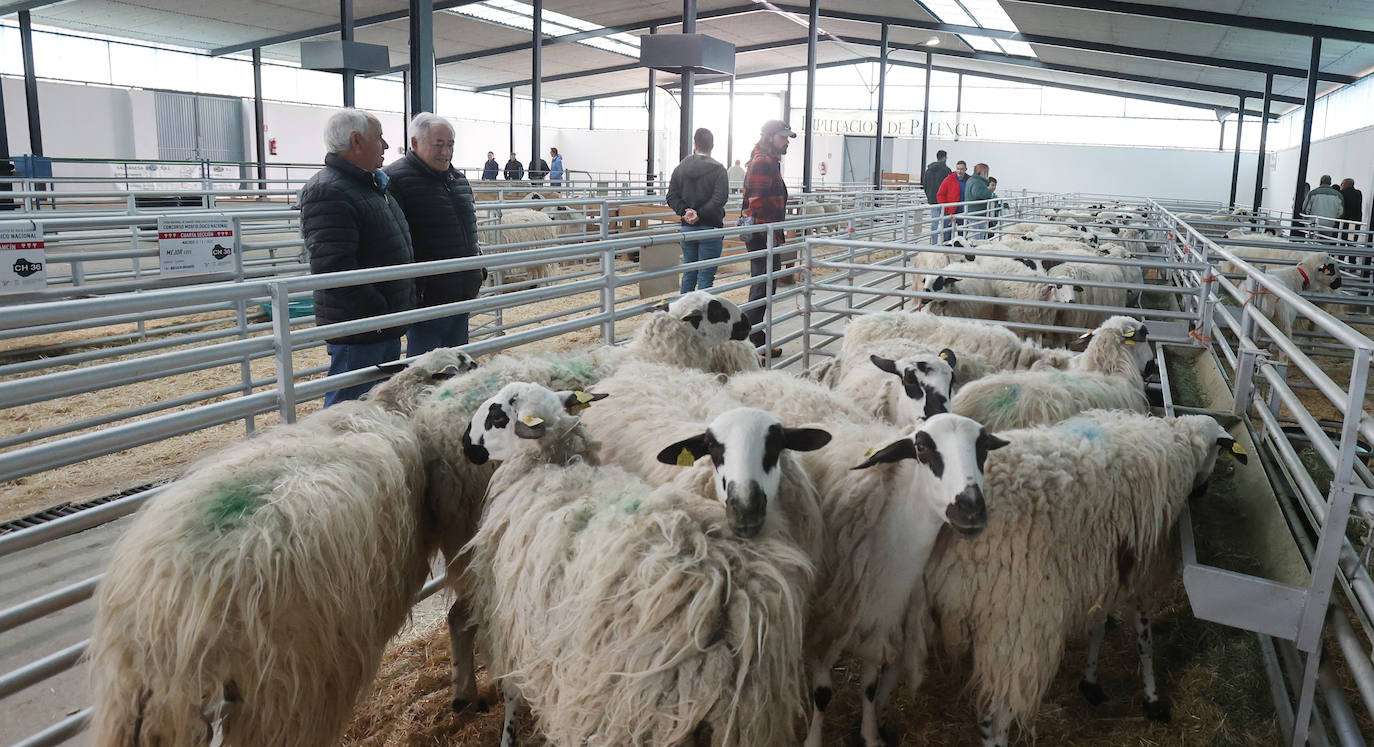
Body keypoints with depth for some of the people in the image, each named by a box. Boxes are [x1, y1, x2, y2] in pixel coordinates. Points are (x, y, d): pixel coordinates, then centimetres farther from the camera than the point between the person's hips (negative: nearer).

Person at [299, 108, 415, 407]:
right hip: (357, 334, -10)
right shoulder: (328, 191, -18)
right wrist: (379, 311, -22)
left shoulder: (373, 185, 16)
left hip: (387, 329, 10)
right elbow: (333, 267, -27)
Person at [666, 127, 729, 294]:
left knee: (688, 275, 15)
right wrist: (700, 214, -16)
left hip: (687, 229, 4)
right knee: (705, 277, -2)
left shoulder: (680, 168, 7)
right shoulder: (718, 169, -7)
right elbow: (720, 198, -18)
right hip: (710, 229, -4)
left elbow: (672, 197, 1)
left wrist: (685, 211, -9)